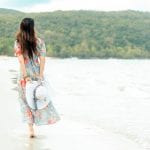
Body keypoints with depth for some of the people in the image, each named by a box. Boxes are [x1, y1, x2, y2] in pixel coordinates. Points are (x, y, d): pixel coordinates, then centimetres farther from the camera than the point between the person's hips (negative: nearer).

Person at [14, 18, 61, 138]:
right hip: (37, 73, 0)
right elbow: (42, 59, -8)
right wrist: (41, 75, -7)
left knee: (26, 101, 9)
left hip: (24, 74, 0)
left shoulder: (18, 42, -5)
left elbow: (21, 60, -11)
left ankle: (31, 129, 6)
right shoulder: (39, 41, -4)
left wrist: (25, 76, -13)